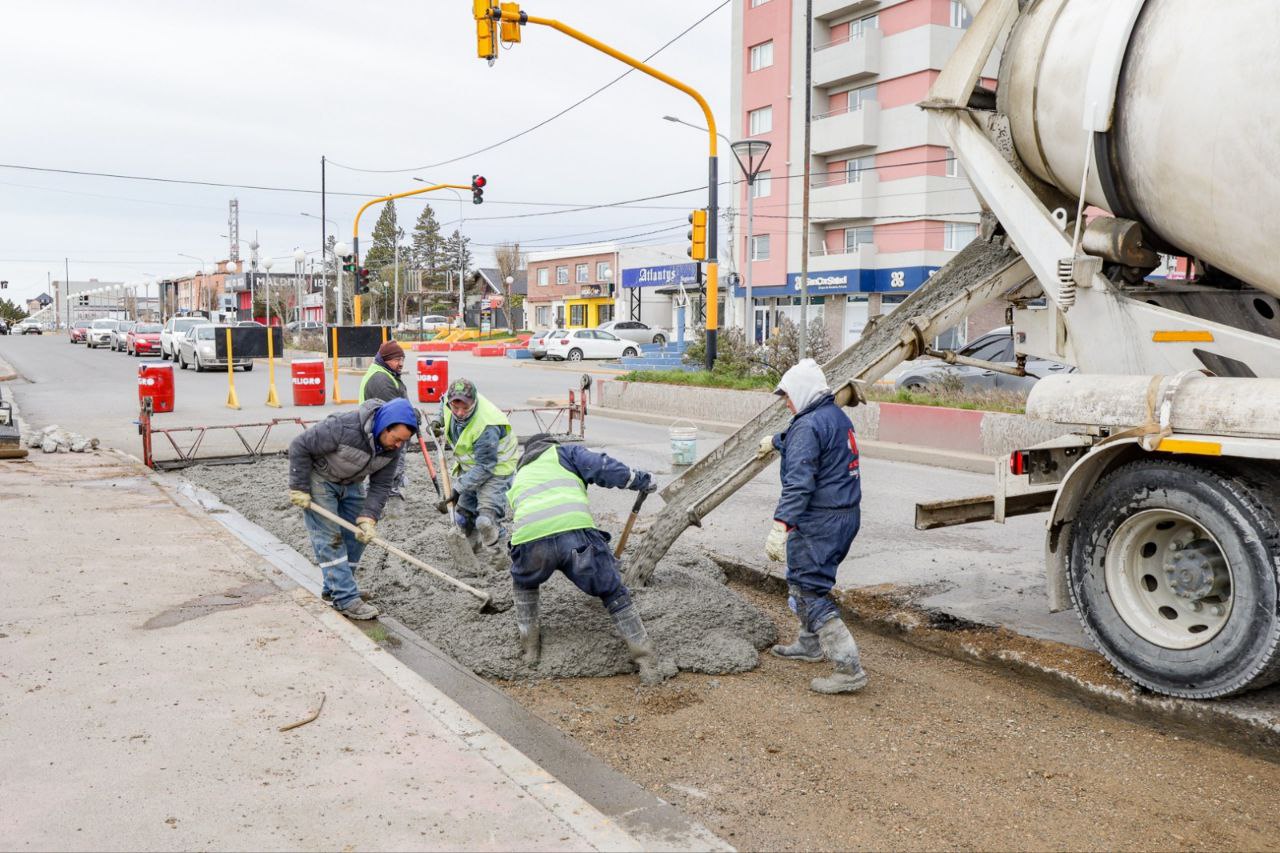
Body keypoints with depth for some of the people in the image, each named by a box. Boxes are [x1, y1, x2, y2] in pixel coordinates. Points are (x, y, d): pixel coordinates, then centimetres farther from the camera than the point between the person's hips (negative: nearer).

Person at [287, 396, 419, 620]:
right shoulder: (344, 428, -38)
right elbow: (300, 446, -28)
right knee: (329, 538, -10)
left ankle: (333, 589, 22)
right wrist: (299, 489, -23)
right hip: (319, 479, -6)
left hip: (351, 483, 7)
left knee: (356, 536, 6)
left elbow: (380, 486, -10)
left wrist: (368, 518, -22)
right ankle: (347, 600, -10)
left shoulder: (393, 447, -18)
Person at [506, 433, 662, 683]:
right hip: (575, 531, -2)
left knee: (523, 584, 37)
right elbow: (603, 468, 11)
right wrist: (641, 479, 23)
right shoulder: (564, 452, 28)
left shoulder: (518, 476, 40)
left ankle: (530, 646, 32)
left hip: (529, 538, 3)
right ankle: (646, 662, 11)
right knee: (614, 594, 14)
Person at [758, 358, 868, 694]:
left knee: (809, 590, -7)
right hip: (847, 515, 10)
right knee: (806, 579, 25)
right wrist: (776, 441, 53)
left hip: (819, 521, -10)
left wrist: (781, 526, -33)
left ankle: (849, 669, -10)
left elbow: (798, 483, -28)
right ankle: (809, 644, 40)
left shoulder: (808, 426, -18)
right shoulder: (837, 416, 13)